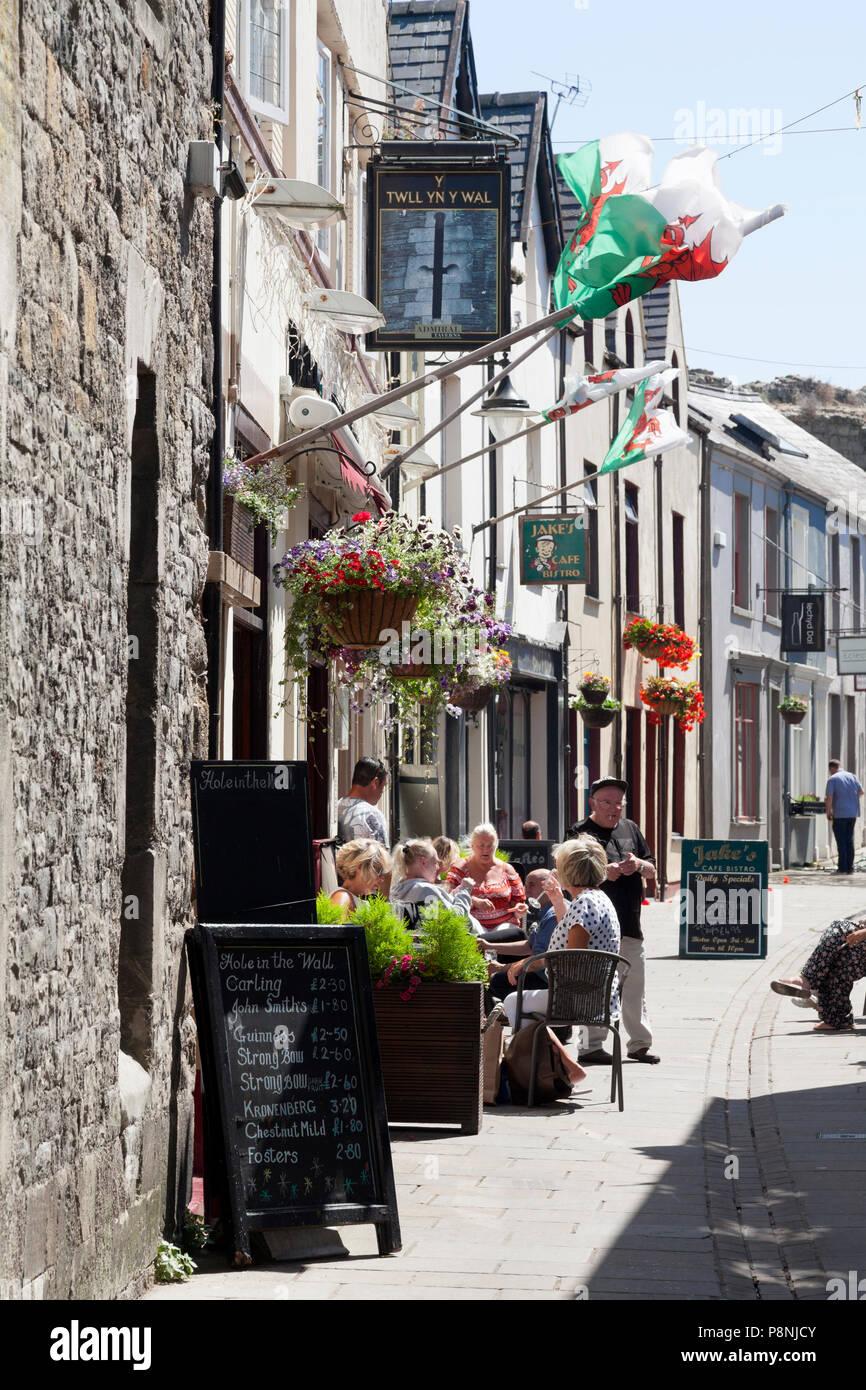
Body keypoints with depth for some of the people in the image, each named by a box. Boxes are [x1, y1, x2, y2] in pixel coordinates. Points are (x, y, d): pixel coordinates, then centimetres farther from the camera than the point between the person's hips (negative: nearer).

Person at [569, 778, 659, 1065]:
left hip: (629, 924, 6)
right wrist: (603, 872, -22)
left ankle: (640, 1043, 19)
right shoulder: (581, 833, -3)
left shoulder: (630, 829, 16)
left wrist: (639, 865, -4)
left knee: (635, 987, 11)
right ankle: (591, 1046, 1)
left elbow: (652, 870, 19)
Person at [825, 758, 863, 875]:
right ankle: (850, 867, 10)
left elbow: (829, 798, -13)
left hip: (840, 814, -5)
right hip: (852, 813, 5)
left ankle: (843, 868, -2)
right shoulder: (851, 776, 8)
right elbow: (861, 792, 15)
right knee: (849, 840, 11)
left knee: (841, 842, 0)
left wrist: (828, 813, -2)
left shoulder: (833, 779, -8)